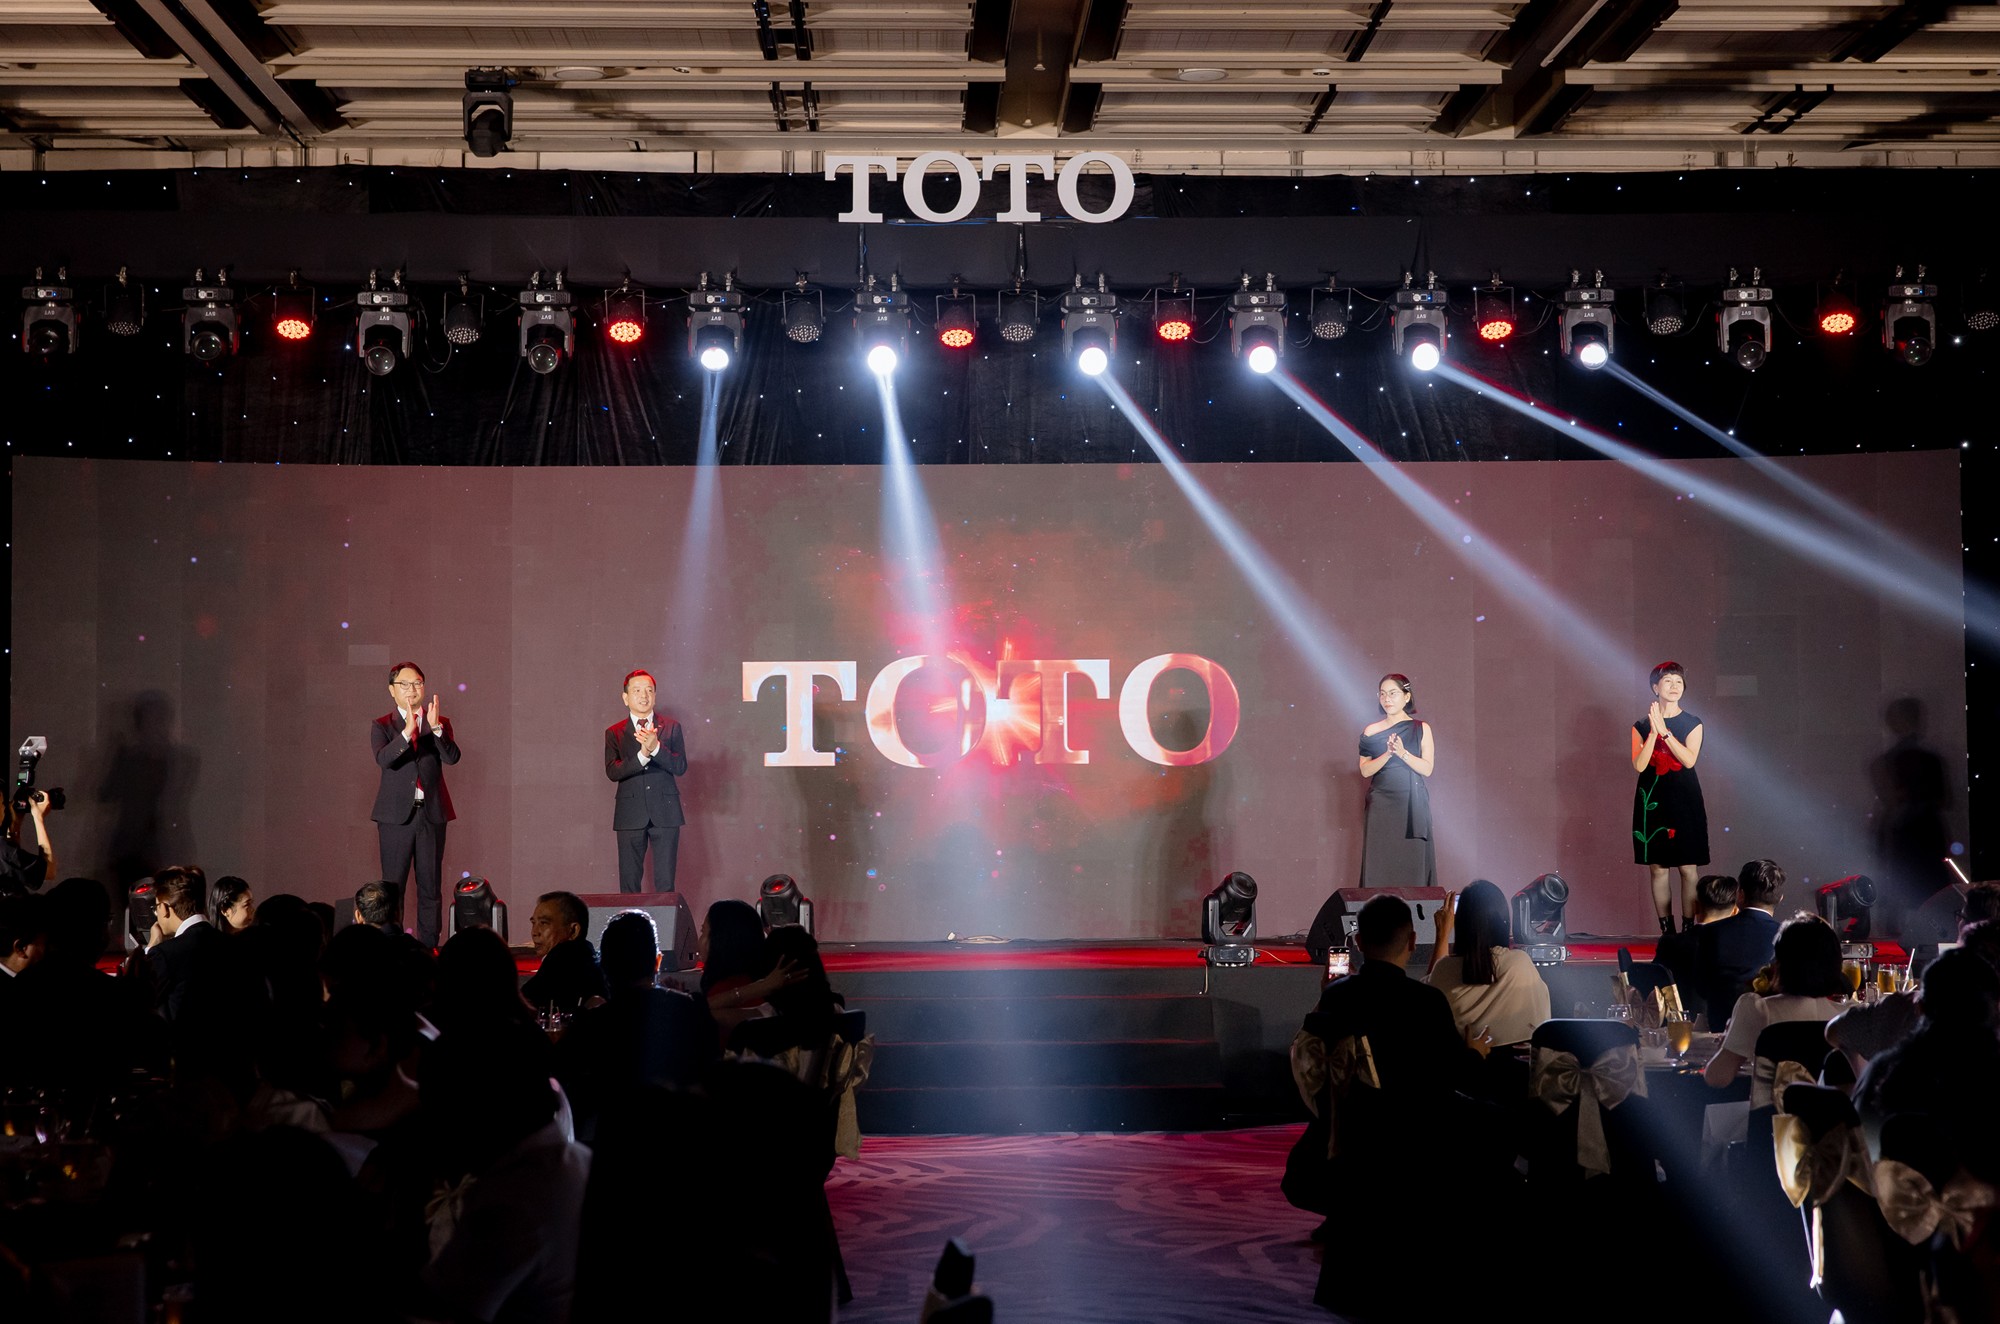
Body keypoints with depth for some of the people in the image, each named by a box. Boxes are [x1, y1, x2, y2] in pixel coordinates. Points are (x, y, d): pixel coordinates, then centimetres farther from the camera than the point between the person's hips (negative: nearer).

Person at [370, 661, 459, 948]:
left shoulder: (441, 724, 9)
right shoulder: (382, 726, 4)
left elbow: (452, 757, -7)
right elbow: (383, 759, -15)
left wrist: (436, 727, -22)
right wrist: (407, 731, -29)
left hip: (432, 814, 2)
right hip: (397, 816, -2)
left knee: (430, 887, 4)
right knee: (393, 886, 0)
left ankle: (428, 947, 8)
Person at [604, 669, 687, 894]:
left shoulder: (671, 727, 8)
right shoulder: (614, 733, 7)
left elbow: (681, 767, -3)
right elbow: (612, 771, -6)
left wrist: (656, 747, -18)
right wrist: (642, 755, -21)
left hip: (665, 813, 0)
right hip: (630, 814, 0)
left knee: (665, 883, -1)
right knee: (629, 883, 2)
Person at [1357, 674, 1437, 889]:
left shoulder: (1421, 729, 4)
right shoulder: (1372, 731, 7)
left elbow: (1427, 768, -3)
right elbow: (1365, 770, 0)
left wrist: (1403, 753, -17)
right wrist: (1388, 754, -16)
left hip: (1412, 806, -1)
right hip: (1381, 806, 1)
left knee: (1412, 863, -5)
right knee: (1380, 863, -4)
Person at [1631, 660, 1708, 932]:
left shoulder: (1693, 724, 4)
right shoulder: (1642, 725, 5)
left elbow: (1689, 759, -12)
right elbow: (1639, 765, -8)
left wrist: (1664, 731, -17)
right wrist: (1653, 732, -16)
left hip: (1684, 800, -1)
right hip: (1652, 800, 1)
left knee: (1688, 868, -5)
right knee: (1657, 868, 0)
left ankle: (1688, 929, 0)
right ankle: (1666, 931, 6)